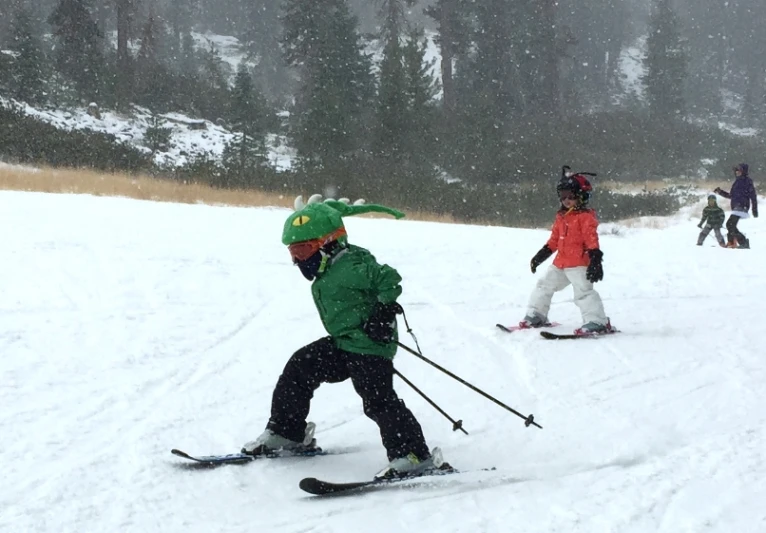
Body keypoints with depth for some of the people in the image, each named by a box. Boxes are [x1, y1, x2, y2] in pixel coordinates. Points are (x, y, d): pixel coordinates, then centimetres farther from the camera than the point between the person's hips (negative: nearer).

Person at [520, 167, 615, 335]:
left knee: (583, 292, -18)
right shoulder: (561, 217, 15)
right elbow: (554, 239, 22)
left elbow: (592, 239, -17)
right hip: (560, 263, 9)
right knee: (544, 286, 16)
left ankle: (598, 322, -17)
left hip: (579, 263, -9)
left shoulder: (586, 217, -9)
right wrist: (542, 255, 21)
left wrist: (595, 259, -26)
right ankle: (535, 316, 29)